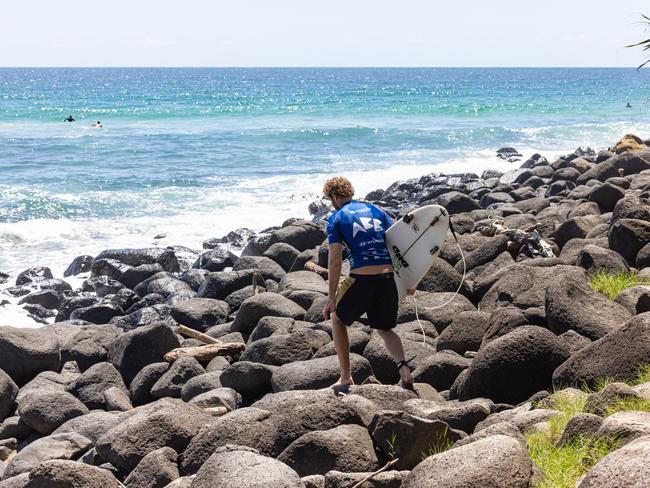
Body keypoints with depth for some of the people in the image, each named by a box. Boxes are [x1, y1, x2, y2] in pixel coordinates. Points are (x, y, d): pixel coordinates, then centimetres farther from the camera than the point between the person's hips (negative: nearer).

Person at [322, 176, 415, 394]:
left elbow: (335, 261, -7)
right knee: (384, 329, 23)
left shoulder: (336, 219, 2)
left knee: (338, 320, 22)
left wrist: (331, 298, -5)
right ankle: (403, 366, -4)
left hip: (361, 278, -4)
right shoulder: (376, 210, 15)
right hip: (388, 277, 4)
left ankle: (346, 377, 16)